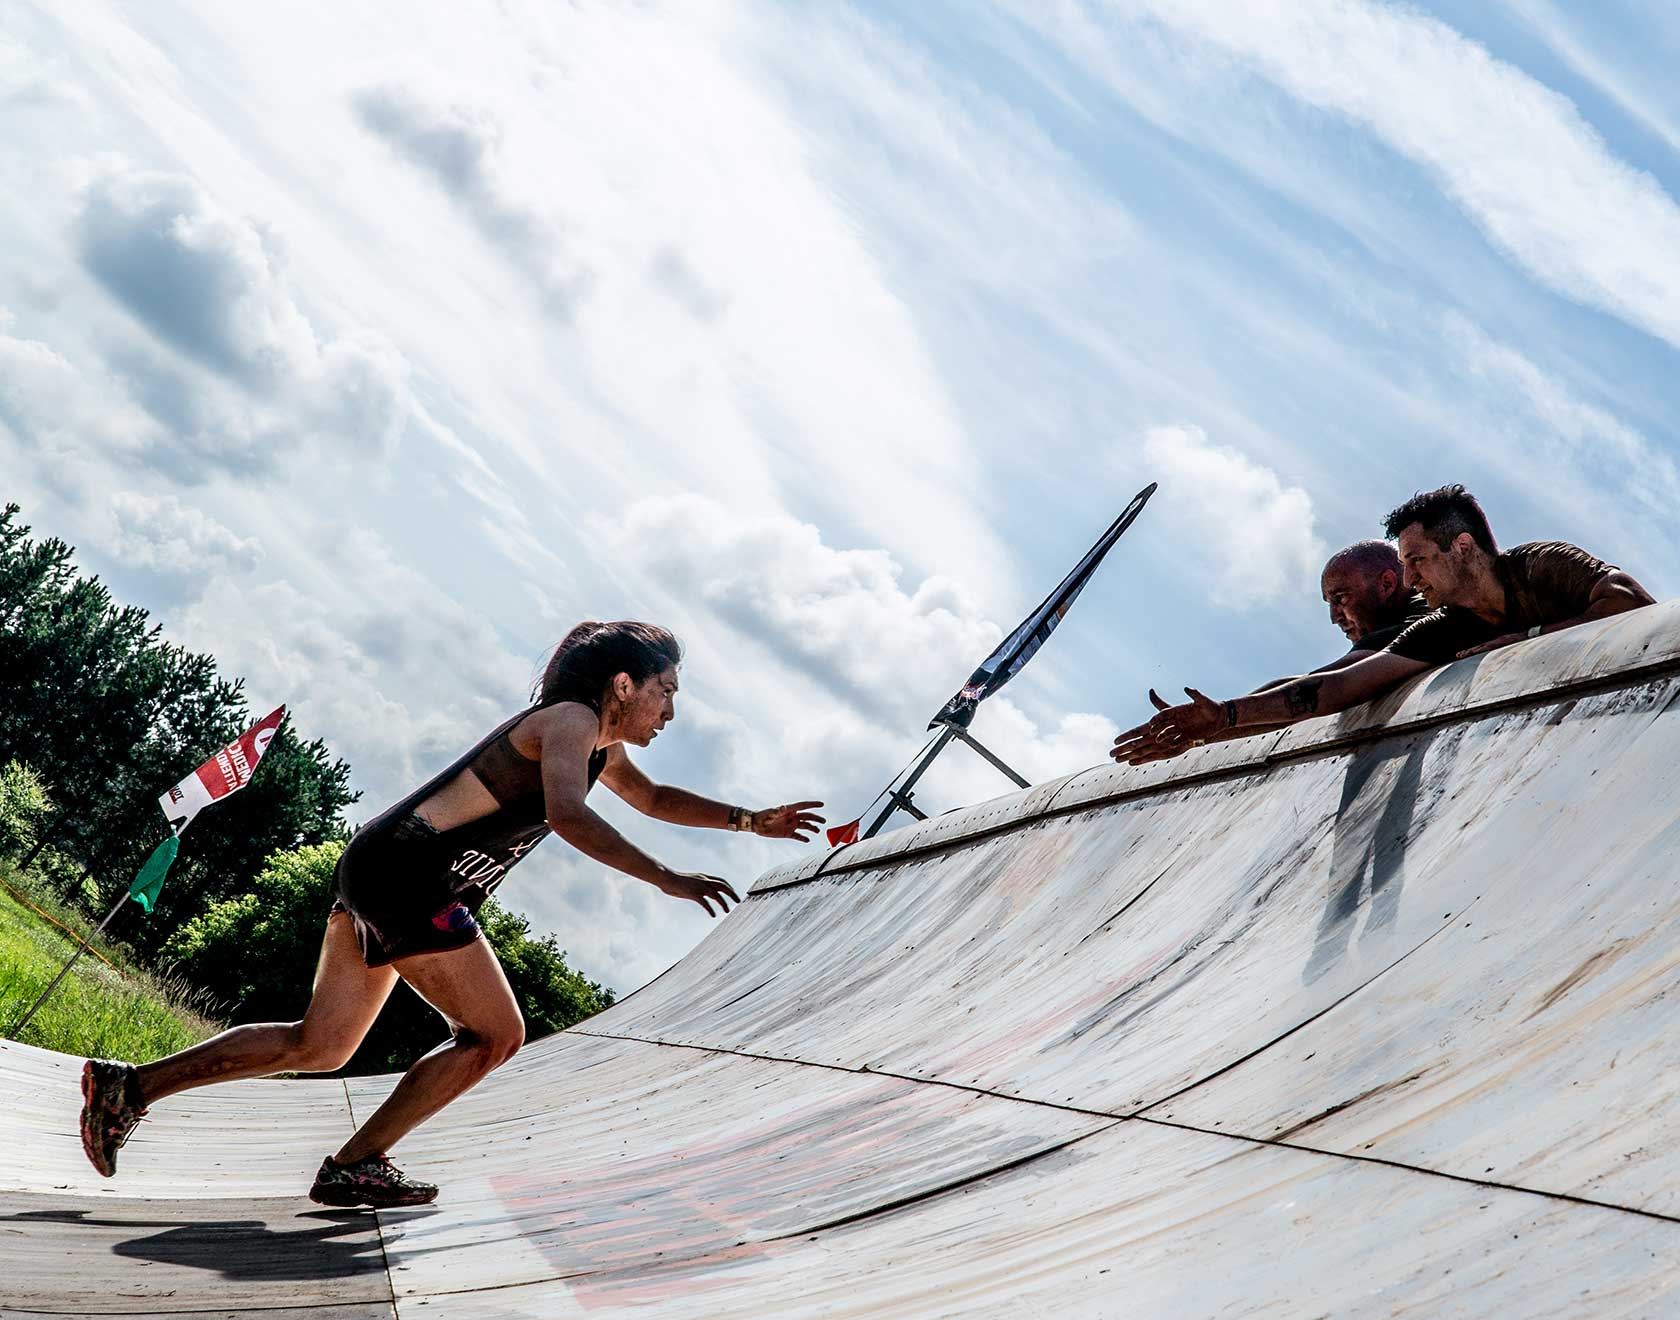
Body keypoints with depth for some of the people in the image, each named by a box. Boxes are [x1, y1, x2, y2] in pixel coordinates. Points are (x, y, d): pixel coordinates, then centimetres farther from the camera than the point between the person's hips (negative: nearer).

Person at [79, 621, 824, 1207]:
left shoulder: (601, 745, 17)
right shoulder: (570, 721, -13)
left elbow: (653, 798, 35)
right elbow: (567, 814, -31)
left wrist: (752, 821, 28)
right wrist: (667, 880, -33)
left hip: (379, 871, 10)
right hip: (407, 873, -10)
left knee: (320, 1047, 12)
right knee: (496, 1036, -3)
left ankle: (130, 1087, 13)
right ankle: (355, 1167, 1)